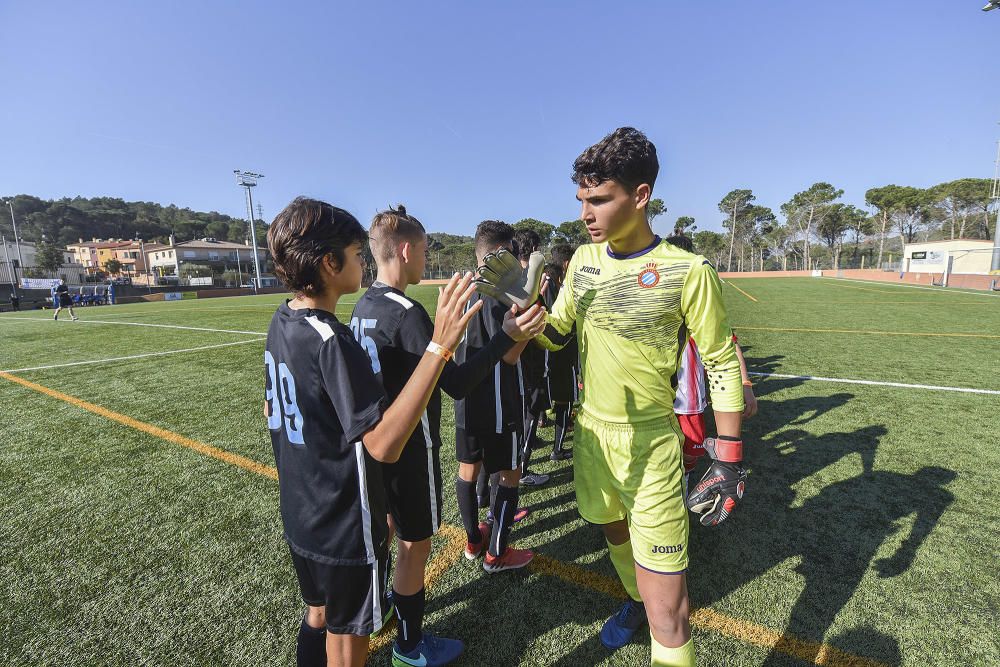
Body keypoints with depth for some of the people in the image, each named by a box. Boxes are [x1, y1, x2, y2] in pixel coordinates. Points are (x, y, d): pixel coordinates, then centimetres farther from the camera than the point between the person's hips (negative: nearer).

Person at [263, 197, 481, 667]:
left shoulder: (281, 323, -1)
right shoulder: (330, 341, -29)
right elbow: (383, 443, -38)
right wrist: (438, 347, -42)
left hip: (300, 517, 8)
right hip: (346, 528, -8)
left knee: (319, 614, 29)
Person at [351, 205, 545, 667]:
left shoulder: (363, 306, 3)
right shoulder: (409, 313, -25)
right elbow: (457, 384, -29)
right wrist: (506, 338, -31)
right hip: (410, 447, -9)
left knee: (393, 530, 28)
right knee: (415, 543, 10)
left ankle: (388, 602, 51)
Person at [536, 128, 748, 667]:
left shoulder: (687, 271, -16)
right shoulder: (583, 259, -1)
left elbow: (721, 365, -8)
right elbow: (555, 333, 5)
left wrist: (729, 460, -8)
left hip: (649, 447, -5)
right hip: (590, 434, 5)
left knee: (666, 613, -1)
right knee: (614, 532, 28)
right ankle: (635, 600, 57)